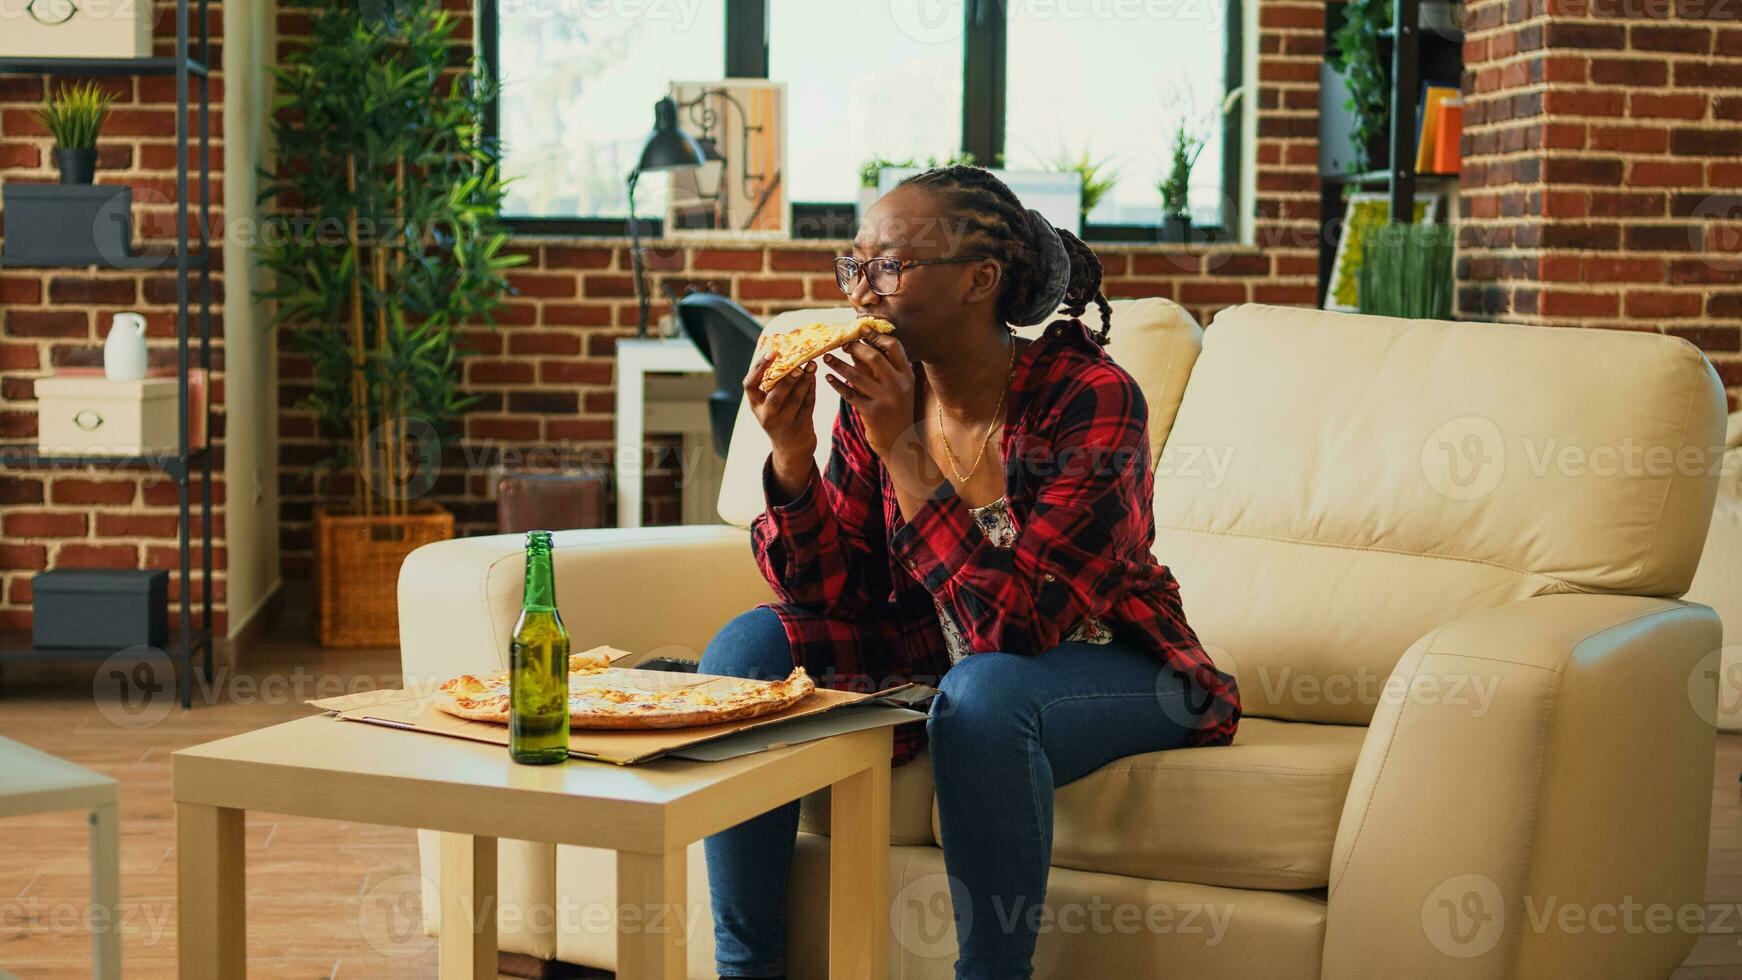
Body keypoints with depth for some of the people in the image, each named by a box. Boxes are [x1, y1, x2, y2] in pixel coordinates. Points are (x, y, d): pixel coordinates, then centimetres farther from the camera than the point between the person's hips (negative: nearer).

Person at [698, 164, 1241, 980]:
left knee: (982, 690, -36)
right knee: (746, 649, -9)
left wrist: (901, 448, -33)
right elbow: (840, 608, -7)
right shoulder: (878, 394, -7)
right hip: (932, 661, 6)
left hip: (1105, 668, -6)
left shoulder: (1093, 400, -24)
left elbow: (1015, 624, -31)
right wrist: (791, 454, -22)